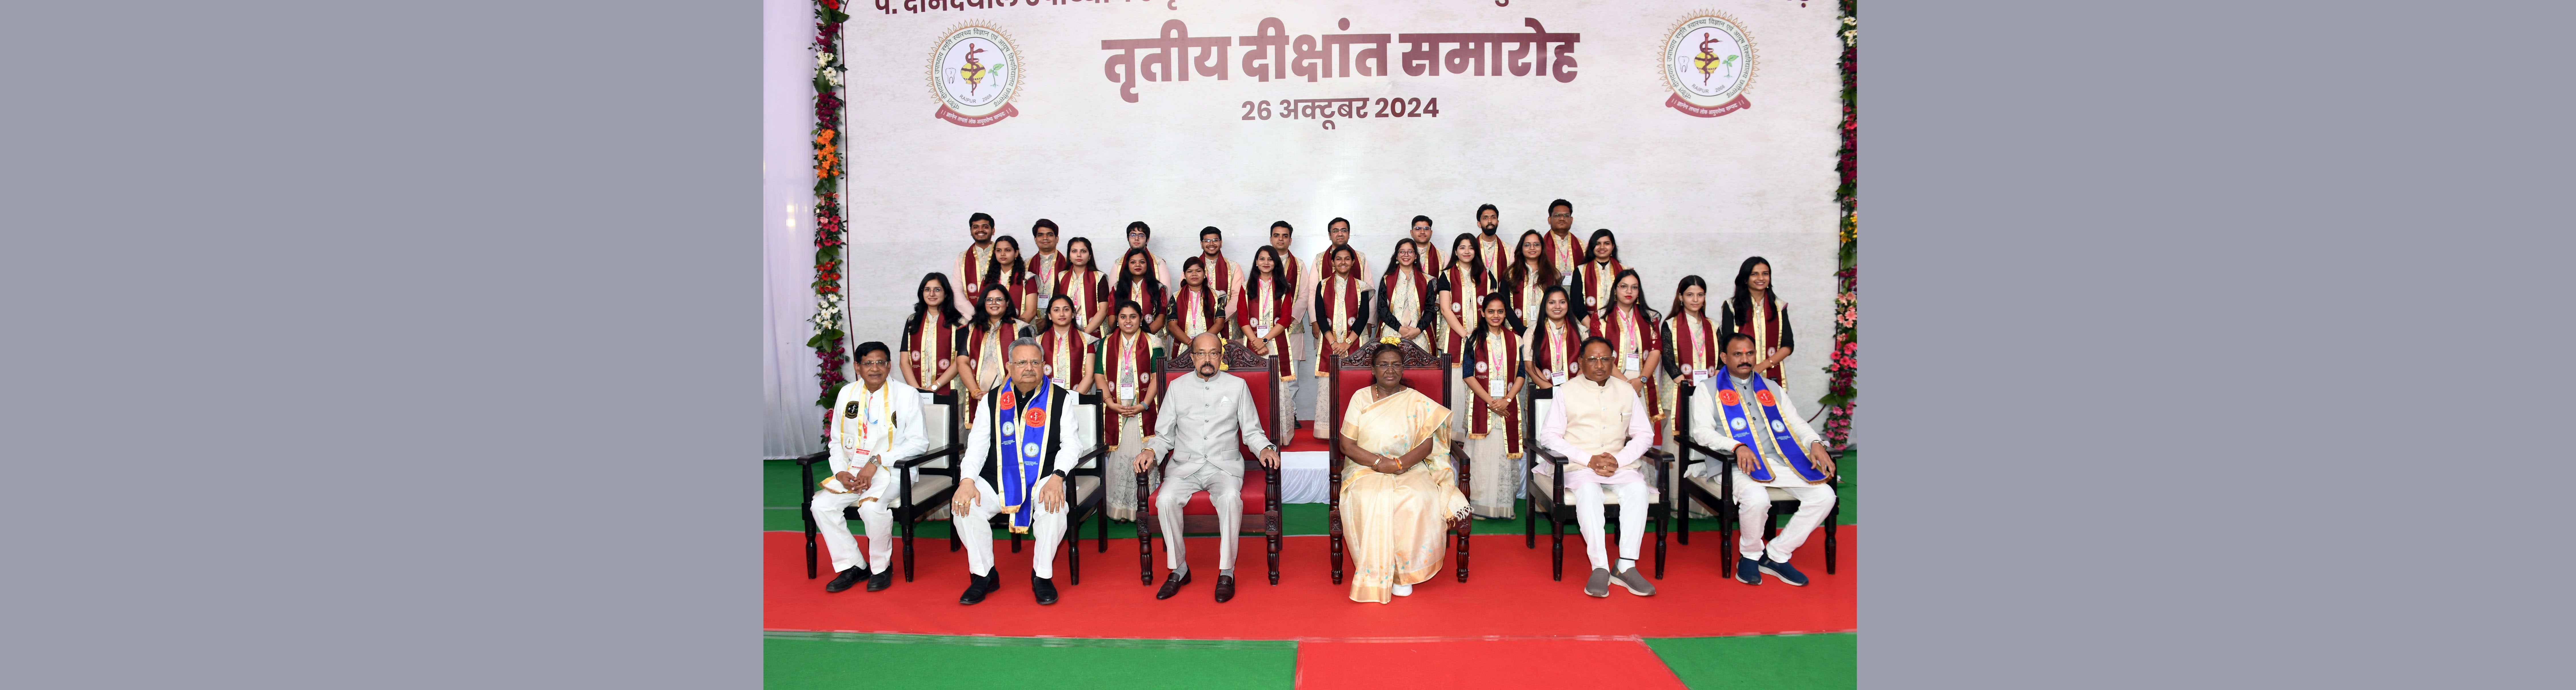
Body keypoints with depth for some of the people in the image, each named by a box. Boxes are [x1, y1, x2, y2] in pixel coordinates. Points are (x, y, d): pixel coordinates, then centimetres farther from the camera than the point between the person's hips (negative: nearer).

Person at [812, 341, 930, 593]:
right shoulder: (848, 393, 12)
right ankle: (852, 566, -4)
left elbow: (919, 442, -9)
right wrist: (840, 472, -4)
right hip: (853, 471, 5)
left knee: (872, 507, -32)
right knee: (821, 504, -19)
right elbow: (837, 441, 16)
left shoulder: (906, 394, -2)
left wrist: (877, 462, -17)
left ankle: (882, 567, -7)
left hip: (891, 470, -5)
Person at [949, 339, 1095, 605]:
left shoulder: (1060, 399, 7)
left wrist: (1057, 478, -19)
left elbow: (1072, 443, -1)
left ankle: (1043, 576, -10)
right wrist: (967, 481, -11)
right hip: (997, 479, 2)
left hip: (1044, 480, -2)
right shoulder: (992, 400, 12)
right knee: (964, 506, -23)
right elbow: (977, 445, 7)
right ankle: (984, 574, -2)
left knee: (1054, 508, -33)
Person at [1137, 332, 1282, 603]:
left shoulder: (1237, 386, 11)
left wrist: (1265, 448, -9)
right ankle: (1178, 568, -11)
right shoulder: (1177, 388, 13)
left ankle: (1226, 572, -21)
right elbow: (1164, 435, 14)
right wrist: (1150, 451, -6)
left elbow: (1252, 431, 11)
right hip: (1185, 465, 2)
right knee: (1166, 500, -29)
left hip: (1224, 465, -1)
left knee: (1230, 498, -35)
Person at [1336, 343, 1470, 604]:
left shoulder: (1416, 401, 7)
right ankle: (1375, 575, -25)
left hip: (1410, 469, 1)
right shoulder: (1361, 398, 6)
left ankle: (1404, 571, -18)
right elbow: (1347, 445, 0)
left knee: (1419, 499, -33)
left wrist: (1399, 464, -18)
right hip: (1366, 470, 0)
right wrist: (1380, 463, -15)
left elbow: (1427, 445, 0)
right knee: (1372, 501, -35)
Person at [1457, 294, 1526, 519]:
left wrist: (1507, 400, -10)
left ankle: (1504, 505, 9)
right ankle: (1481, 506, 3)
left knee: (1506, 454, 3)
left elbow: (1521, 375, 6)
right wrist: (1491, 401, -11)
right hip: (1481, 406, -2)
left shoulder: (1515, 340, 9)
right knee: (1482, 453, -3)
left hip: (1508, 406, 2)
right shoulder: (1474, 340, 3)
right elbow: (1468, 375, -3)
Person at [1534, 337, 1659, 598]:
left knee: (1639, 488, -30)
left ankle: (1626, 566, -30)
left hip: (1619, 466, 3)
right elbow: (1550, 436, -1)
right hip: (1578, 467, -2)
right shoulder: (1567, 392, 7)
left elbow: (1644, 434, 12)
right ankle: (1600, 567, -36)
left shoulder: (1627, 391, 15)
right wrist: (1589, 460, -12)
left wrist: (1619, 460, -7)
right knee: (1588, 491, -36)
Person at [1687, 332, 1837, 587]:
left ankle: (1776, 555, -4)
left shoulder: (1772, 389, 24)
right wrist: (1737, 446, -21)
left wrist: (1815, 443, -3)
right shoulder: (1710, 390, 8)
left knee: (1824, 496, -16)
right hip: (1738, 465, -5)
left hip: (1780, 461, 5)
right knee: (1756, 499, -37)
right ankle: (1750, 555, -6)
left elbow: (1797, 423, 20)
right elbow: (1702, 431, -5)